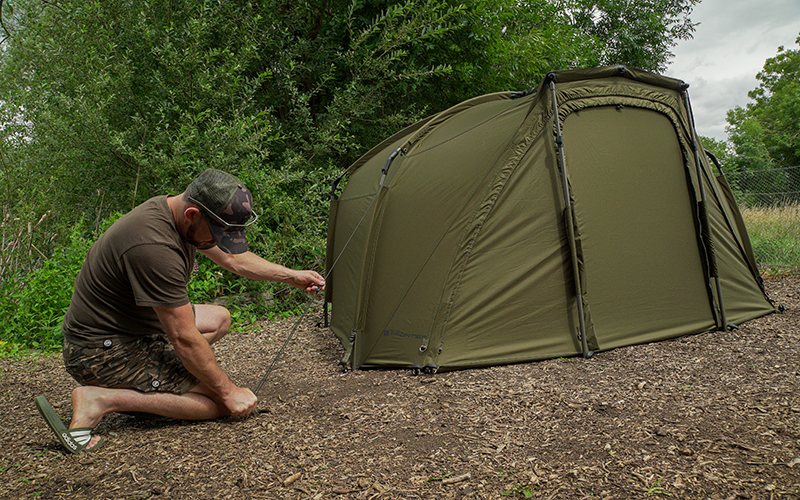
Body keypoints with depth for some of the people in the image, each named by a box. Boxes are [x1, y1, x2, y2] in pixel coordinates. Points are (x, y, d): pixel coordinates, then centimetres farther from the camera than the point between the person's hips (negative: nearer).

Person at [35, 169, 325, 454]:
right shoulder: (154, 246, -32)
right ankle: (102, 399, -13)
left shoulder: (172, 210, -2)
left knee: (219, 318, 19)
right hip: (103, 352, -10)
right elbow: (184, 340, -27)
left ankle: (142, 384, 8)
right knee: (219, 403, -13)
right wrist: (229, 391, -16)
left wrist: (291, 276, 12)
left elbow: (233, 259, 14)